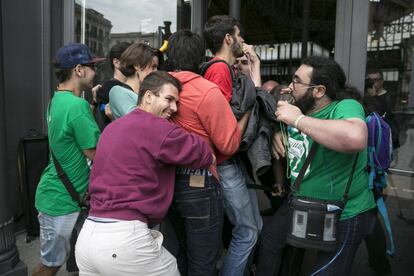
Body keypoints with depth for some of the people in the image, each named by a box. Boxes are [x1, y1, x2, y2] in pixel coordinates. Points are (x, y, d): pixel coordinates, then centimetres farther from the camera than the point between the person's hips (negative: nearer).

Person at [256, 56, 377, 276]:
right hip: (303, 204, 8)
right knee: (268, 238, 21)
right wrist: (277, 134, -7)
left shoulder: (346, 107, -25)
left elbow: (356, 139, -48)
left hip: (345, 216, -7)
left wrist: (298, 119, -38)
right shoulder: (300, 107, -3)